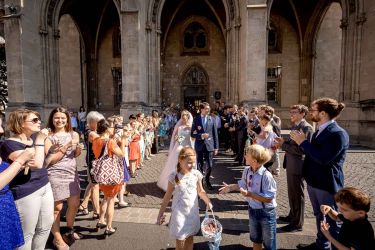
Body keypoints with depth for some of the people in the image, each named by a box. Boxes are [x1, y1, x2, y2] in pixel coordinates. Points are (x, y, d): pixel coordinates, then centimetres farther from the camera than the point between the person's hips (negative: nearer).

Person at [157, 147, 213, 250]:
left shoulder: (196, 174, -10)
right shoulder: (174, 176, -18)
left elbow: (200, 191, 5)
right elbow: (167, 196, -7)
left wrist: (208, 201, -11)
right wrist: (160, 214, -3)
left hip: (193, 212, 3)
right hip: (179, 213, -2)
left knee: (190, 238, 19)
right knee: (180, 241, 10)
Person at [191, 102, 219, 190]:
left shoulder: (212, 120, 3)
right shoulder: (196, 119, -1)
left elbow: (215, 134, 3)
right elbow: (192, 134, -1)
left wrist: (216, 147, 1)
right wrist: (201, 136, -18)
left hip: (209, 145, 1)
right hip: (199, 146, -1)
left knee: (210, 166, 7)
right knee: (199, 166, 8)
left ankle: (207, 180, 34)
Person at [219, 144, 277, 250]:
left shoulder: (266, 175, -30)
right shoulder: (246, 171, -9)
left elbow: (269, 199, -27)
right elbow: (242, 184, 10)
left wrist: (250, 194, -29)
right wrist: (230, 187, 1)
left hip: (266, 213, -6)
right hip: (252, 210, 6)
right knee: (255, 239, 28)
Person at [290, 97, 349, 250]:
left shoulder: (338, 134, -21)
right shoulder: (320, 130, 7)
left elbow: (322, 158, -29)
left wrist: (303, 142, -23)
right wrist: (300, 141, 0)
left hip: (327, 184, -9)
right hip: (313, 181, 9)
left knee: (333, 220, 9)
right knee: (319, 216, 24)